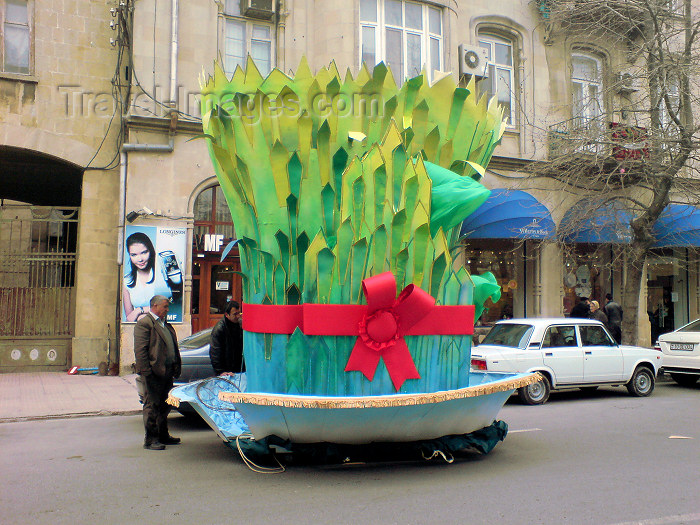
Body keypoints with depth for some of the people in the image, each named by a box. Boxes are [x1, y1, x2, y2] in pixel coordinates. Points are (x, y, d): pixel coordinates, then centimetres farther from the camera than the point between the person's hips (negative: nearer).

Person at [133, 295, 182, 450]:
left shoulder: (166, 325, 19)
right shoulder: (144, 323, -9)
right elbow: (140, 350, -15)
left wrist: (176, 367, 14)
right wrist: (147, 372, -20)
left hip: (167, 372, 9)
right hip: (154, 372, -9)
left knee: (164, 405, 16)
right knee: (152, 405, -2)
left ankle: (163, 436, 27)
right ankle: (150, 439, 6)